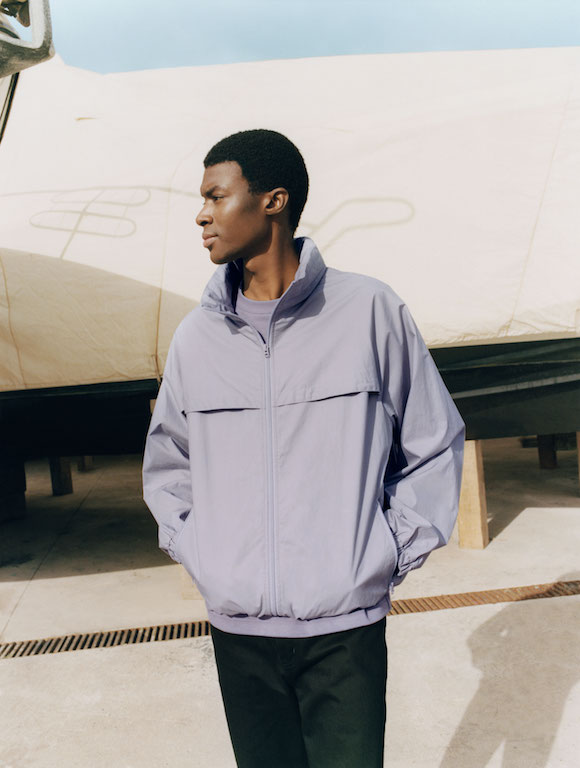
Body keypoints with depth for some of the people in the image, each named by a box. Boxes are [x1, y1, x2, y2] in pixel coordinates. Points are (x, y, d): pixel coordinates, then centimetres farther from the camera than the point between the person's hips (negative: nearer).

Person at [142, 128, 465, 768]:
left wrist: (390, 556, 0)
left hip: (346, 626, -2)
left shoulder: (369, 310, -5)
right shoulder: (196, 336, 3)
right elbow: (167, 463, 18)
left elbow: (434, 445, 4)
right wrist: (195, 551, 6)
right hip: (235, 628, 3)